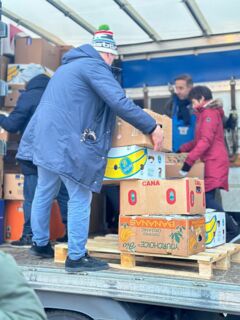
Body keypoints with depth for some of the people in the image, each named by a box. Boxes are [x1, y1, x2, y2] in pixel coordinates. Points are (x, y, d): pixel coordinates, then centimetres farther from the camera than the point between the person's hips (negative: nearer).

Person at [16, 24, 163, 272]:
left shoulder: (69, 65, 23)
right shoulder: (94, 66, -7)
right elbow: (120, 103, -19)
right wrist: (152, 127, -13)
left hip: (44, 137, 10)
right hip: (68, 143, -10)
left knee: (44, 193, 17)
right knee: (80, 199, -1)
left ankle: (40, 244, 31)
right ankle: (76, 257, 5)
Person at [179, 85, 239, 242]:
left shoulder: (209, 113, -8)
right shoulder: (206, 114, 24)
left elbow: (206, 140, -19)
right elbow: (199, 140, 27)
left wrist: (189, 160, -23)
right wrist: (181, 149, 18)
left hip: (214, 163, -10)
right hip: (210, 162, 10)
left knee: (207, 198, -14)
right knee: (208, 198, 3)